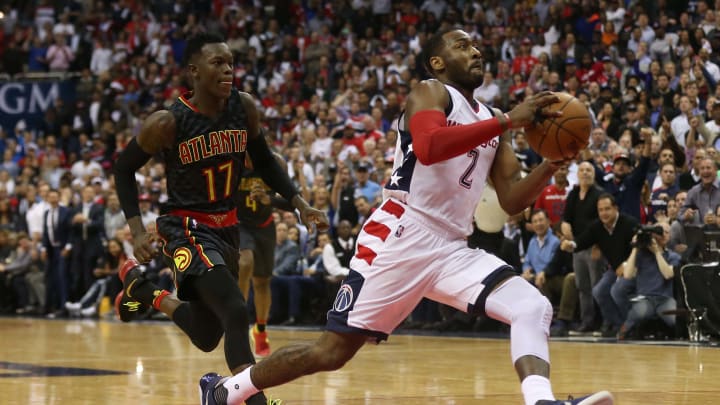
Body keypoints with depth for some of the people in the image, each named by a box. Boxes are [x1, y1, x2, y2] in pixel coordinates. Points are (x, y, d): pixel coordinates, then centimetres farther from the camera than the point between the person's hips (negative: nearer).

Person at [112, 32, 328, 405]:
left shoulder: (244, 108, -6)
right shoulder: (167, 123, -19)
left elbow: (264, 162, 11)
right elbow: (124, 168, -5)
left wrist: (300, 204, 1)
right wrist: (137, 230, -14)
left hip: (227, 227, 6)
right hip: (186, 228, -6)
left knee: (207, 337, 18)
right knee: (236, 314, -26)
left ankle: (139, 286, 41)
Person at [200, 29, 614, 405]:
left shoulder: (489, 121, 19)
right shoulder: (430, 93, -3)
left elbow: (513, 200, 14)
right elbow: (428, 148, -26)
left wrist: (552, 164, -4)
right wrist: (507, 121, -24)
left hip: (454, 247, 7)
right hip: (402, 239, -7)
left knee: (535, 308, -15)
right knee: (332, 351, -3)